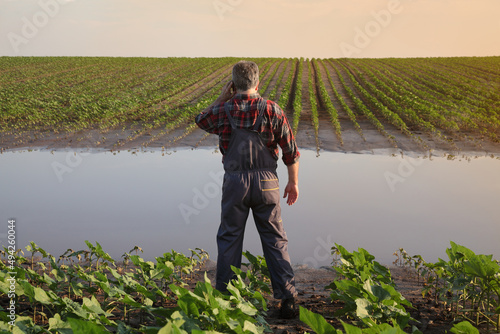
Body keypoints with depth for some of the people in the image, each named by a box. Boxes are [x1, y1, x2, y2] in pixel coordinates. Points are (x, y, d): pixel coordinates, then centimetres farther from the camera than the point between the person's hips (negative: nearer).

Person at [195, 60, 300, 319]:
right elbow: (291, 151, -2)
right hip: (266, 182, 0)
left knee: (229, 238, 12)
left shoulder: (224, 111, -5)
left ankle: (224, 295, 17)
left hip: (235, 182, 0)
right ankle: (287, 297, 7)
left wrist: (222, 97, 16)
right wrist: (293, 182, 10)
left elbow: (201, 120, 19)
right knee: (275, 240, 9)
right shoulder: (272, 110, -6)